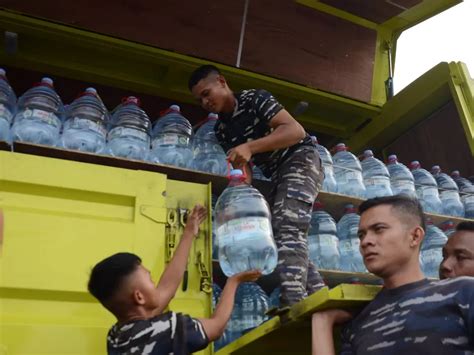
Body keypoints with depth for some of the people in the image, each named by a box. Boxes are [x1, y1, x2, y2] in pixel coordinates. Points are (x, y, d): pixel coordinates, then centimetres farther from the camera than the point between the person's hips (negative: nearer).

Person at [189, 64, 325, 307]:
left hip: (300, 160, -8)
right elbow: (244, 169, 5)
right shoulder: (221, 129, 9)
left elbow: (296, 131, -22)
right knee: (282, 235, 0)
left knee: (287, 228, -25)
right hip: (277, 175, 8)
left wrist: (249, 147, -29)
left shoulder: (254, 98, -10)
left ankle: (293, 303, -31)